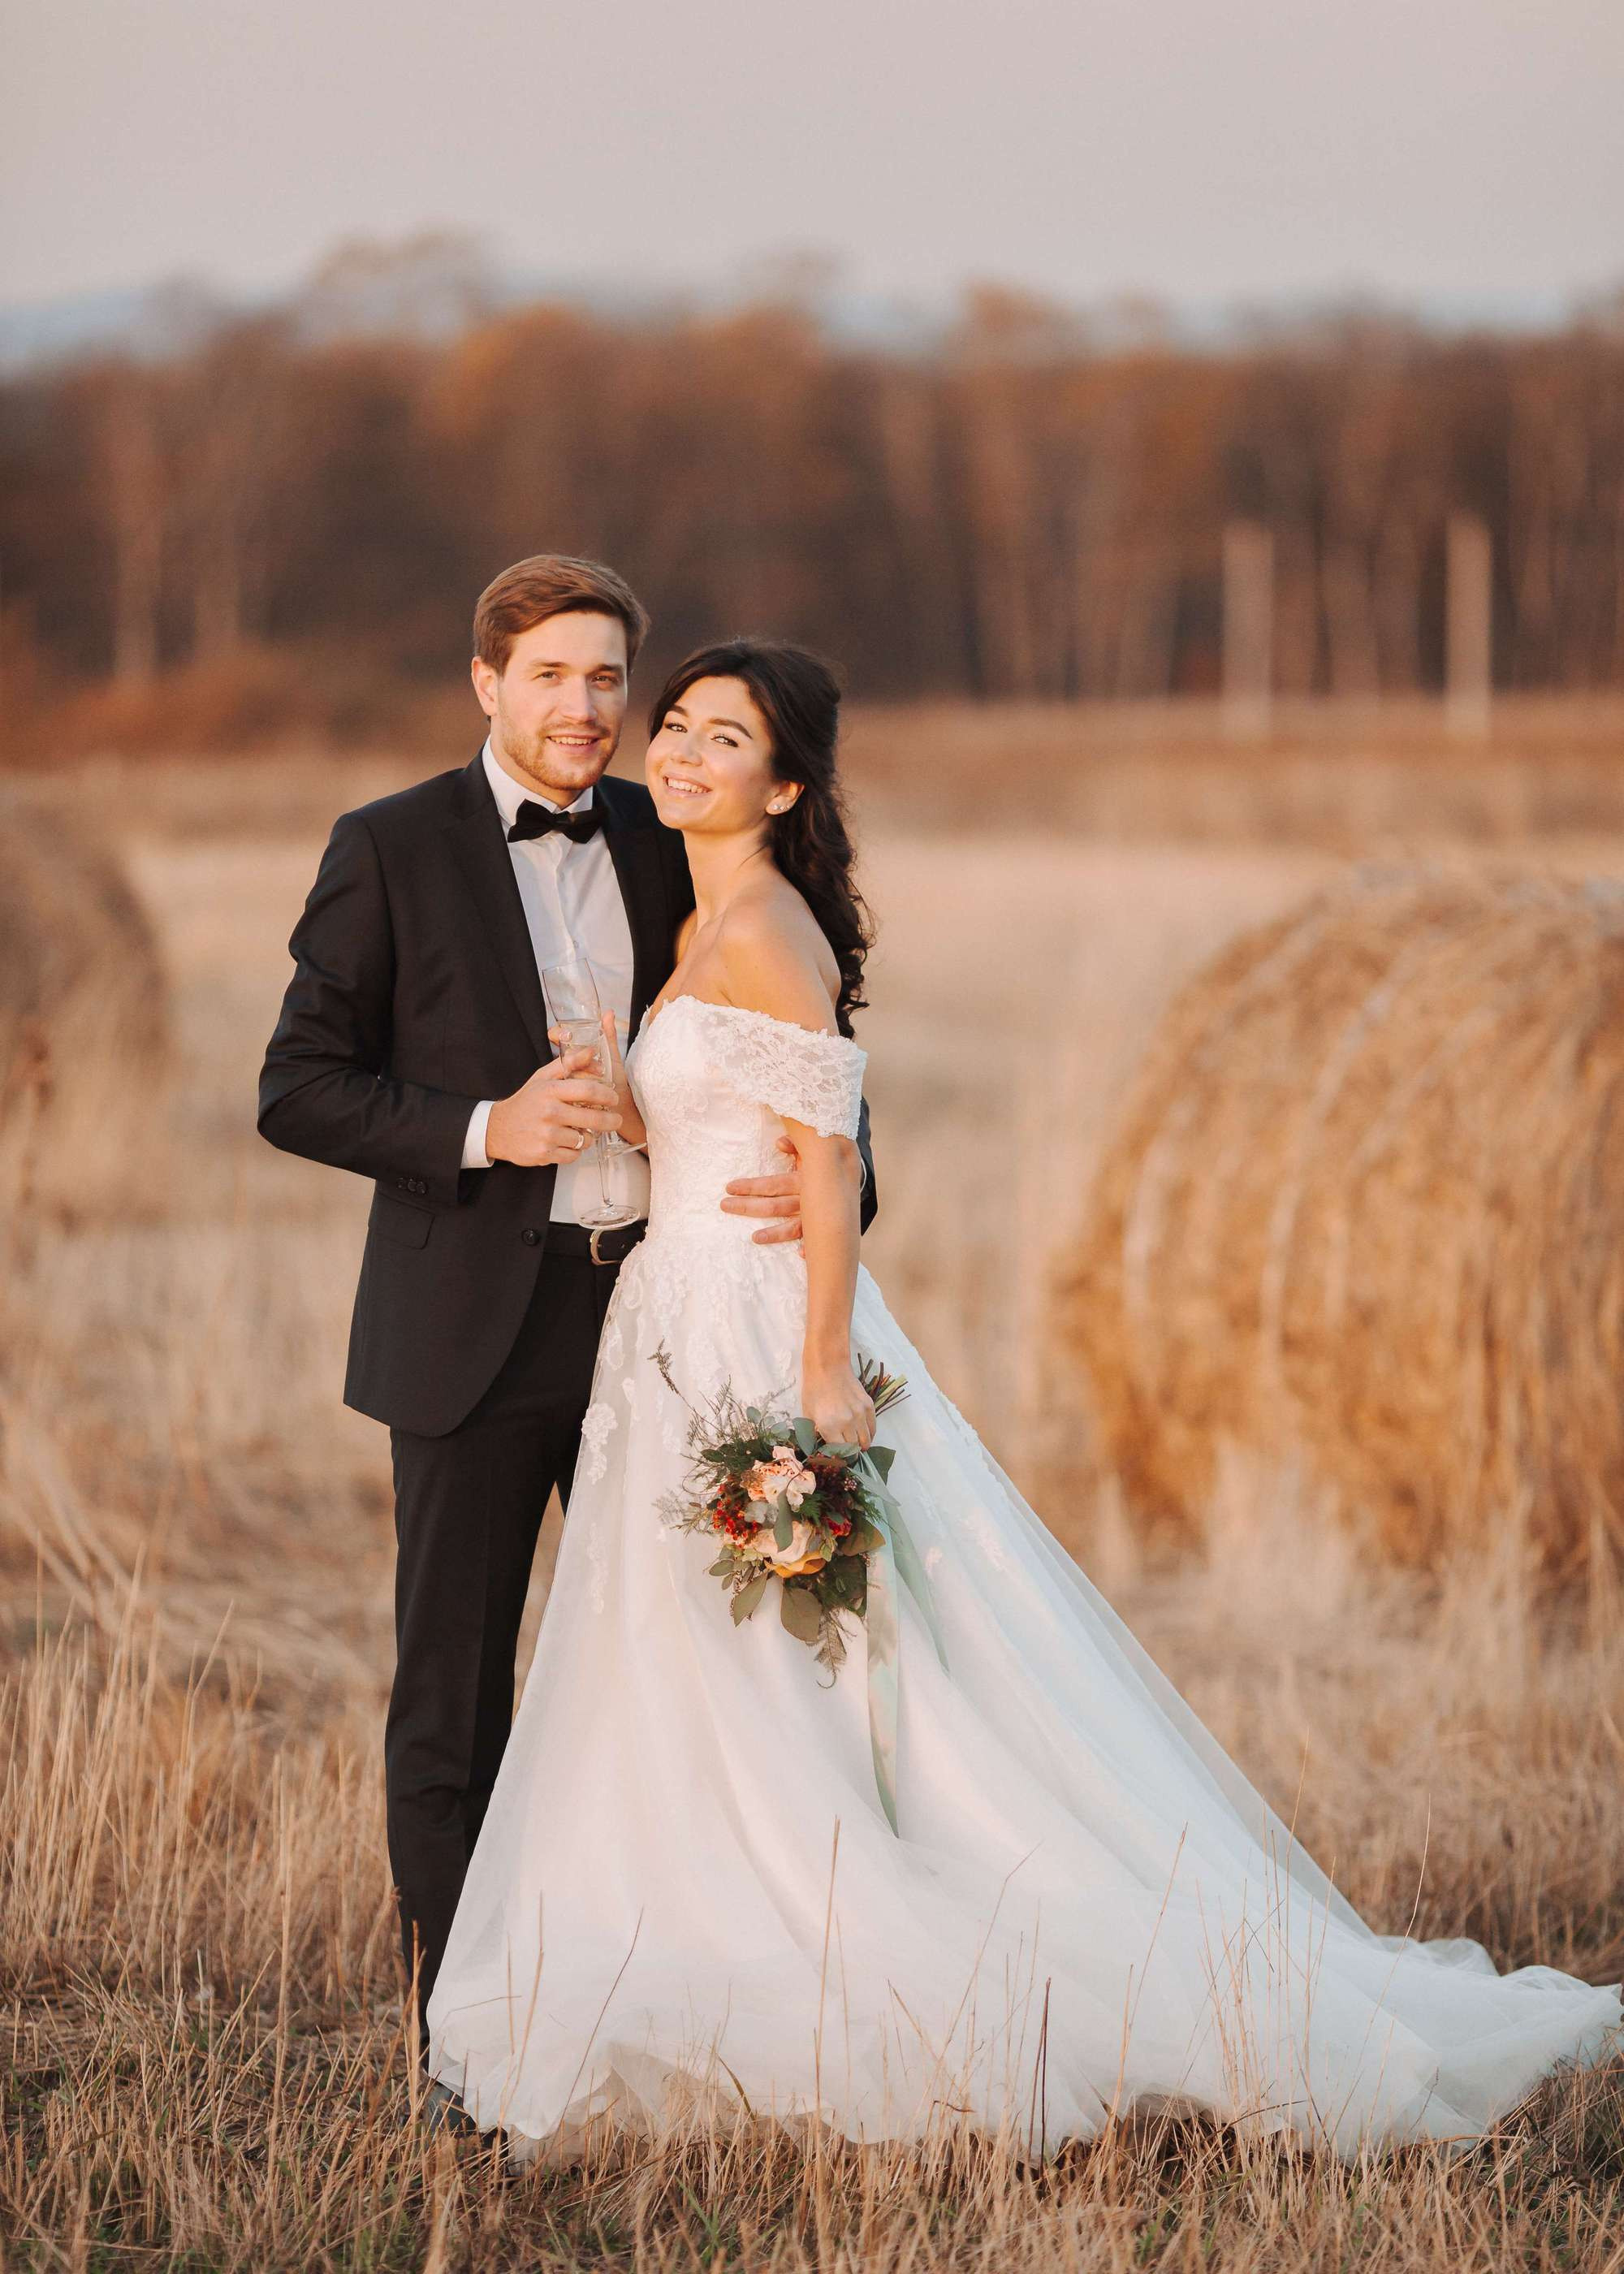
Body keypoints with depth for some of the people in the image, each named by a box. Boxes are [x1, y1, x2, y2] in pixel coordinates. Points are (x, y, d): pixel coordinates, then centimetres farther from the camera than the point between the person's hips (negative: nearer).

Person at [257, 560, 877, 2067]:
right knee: (452, 1701, 3)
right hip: (475, 1334, -3)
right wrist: (484, 1131, -18)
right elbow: (298, 1090, -4)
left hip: (657, 1309, 3)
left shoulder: (674, 847, 9)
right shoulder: (391, 852, -2)